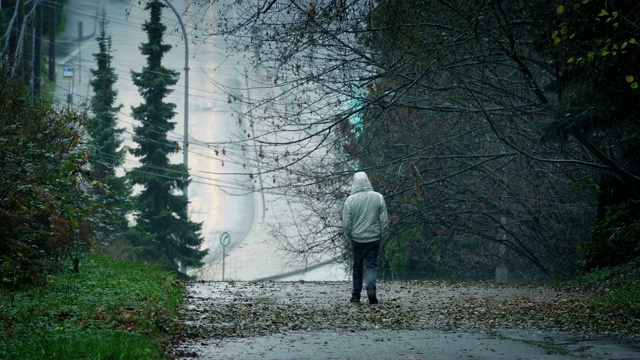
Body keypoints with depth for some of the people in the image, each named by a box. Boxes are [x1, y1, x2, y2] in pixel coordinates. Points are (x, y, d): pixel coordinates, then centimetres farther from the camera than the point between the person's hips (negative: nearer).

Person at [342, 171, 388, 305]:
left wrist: (349, 237, 10)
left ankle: (356, 295, 19)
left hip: (357, 239, 0)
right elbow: (384, 220, -1)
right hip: (374, 238, 0)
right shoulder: (378, 197, -6)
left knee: (357, 266, 14)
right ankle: (371, 288, -15)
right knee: (372, 265, 8)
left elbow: (346, 224, -6)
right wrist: (381, 235, 13)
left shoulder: (350, 200, -10)